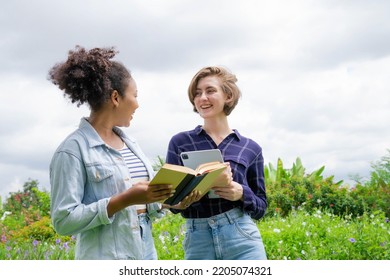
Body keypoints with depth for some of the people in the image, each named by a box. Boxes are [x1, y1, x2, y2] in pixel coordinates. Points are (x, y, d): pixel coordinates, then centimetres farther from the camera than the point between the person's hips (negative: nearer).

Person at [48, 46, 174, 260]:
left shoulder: (129, 143, 10)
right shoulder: (74, 149, -12)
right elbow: (63, 220, -17)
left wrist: (168, 199, -4)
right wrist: (125, 200, -21)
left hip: (147, 256, 7)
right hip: (106, 266, -7)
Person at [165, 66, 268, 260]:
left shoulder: (250, 148, 7)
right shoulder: (180, 142, 6)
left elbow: (260, 207, 11)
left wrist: (242, 193, -12)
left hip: (242, 239, 0)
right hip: (197, 242, 0)